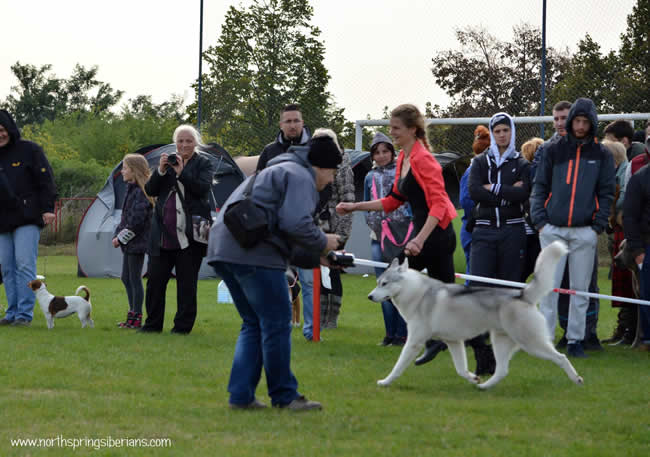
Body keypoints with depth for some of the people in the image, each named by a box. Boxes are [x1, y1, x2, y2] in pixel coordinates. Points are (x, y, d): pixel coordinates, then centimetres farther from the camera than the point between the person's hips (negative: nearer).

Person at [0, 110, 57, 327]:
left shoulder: (29, 150, 0)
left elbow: (45, 180, -1)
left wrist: (48, 208, -8)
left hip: (28, 219, -5)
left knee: (24, 264, -11)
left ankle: (25, 313, -10)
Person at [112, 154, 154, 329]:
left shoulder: (140, 192, -16)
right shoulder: (132, 189, 14)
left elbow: (136, 221, -21)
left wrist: (121, 237, -14)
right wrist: (117, 235, 11)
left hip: (137, 243, -10)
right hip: (129, 243, 10)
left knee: (134, 278, -5)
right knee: (126, 278, 15)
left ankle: (137, 318, -1)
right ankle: (132, 314, 23)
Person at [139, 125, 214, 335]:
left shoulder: (203, 164, 3)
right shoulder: (168, 161, 13)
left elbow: (203, 188, -14)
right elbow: (150, 190, 5)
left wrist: (181, 173, -20)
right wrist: (160, 171, -10)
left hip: (189, 234, -4)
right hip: (163, 234, 4)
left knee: (187, 282, 2)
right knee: (155, 278, 4)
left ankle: (183, 325, 9)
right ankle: (153, 323, 14)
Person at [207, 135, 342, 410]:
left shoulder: (278, 172, 31)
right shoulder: (300, 177, -3)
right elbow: (296, 224, -18)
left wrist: (315, 256, 26)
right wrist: (323, 244, 0)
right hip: (253, 254, -10)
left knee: (253, 325, 16)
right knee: (276, 325, 0)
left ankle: (240, 396, 11)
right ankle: (284, 396, 7)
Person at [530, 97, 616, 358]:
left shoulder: (601, 155, 8)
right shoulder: (554, 151, 9)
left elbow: (606, 193, 7)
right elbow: (540, 187, 9)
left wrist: (598, 226, -3)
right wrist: (540, 220, -2)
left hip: (584, 231, 0)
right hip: (553, 229, 0)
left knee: (580, 288, 2)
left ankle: (575, 339, 9)